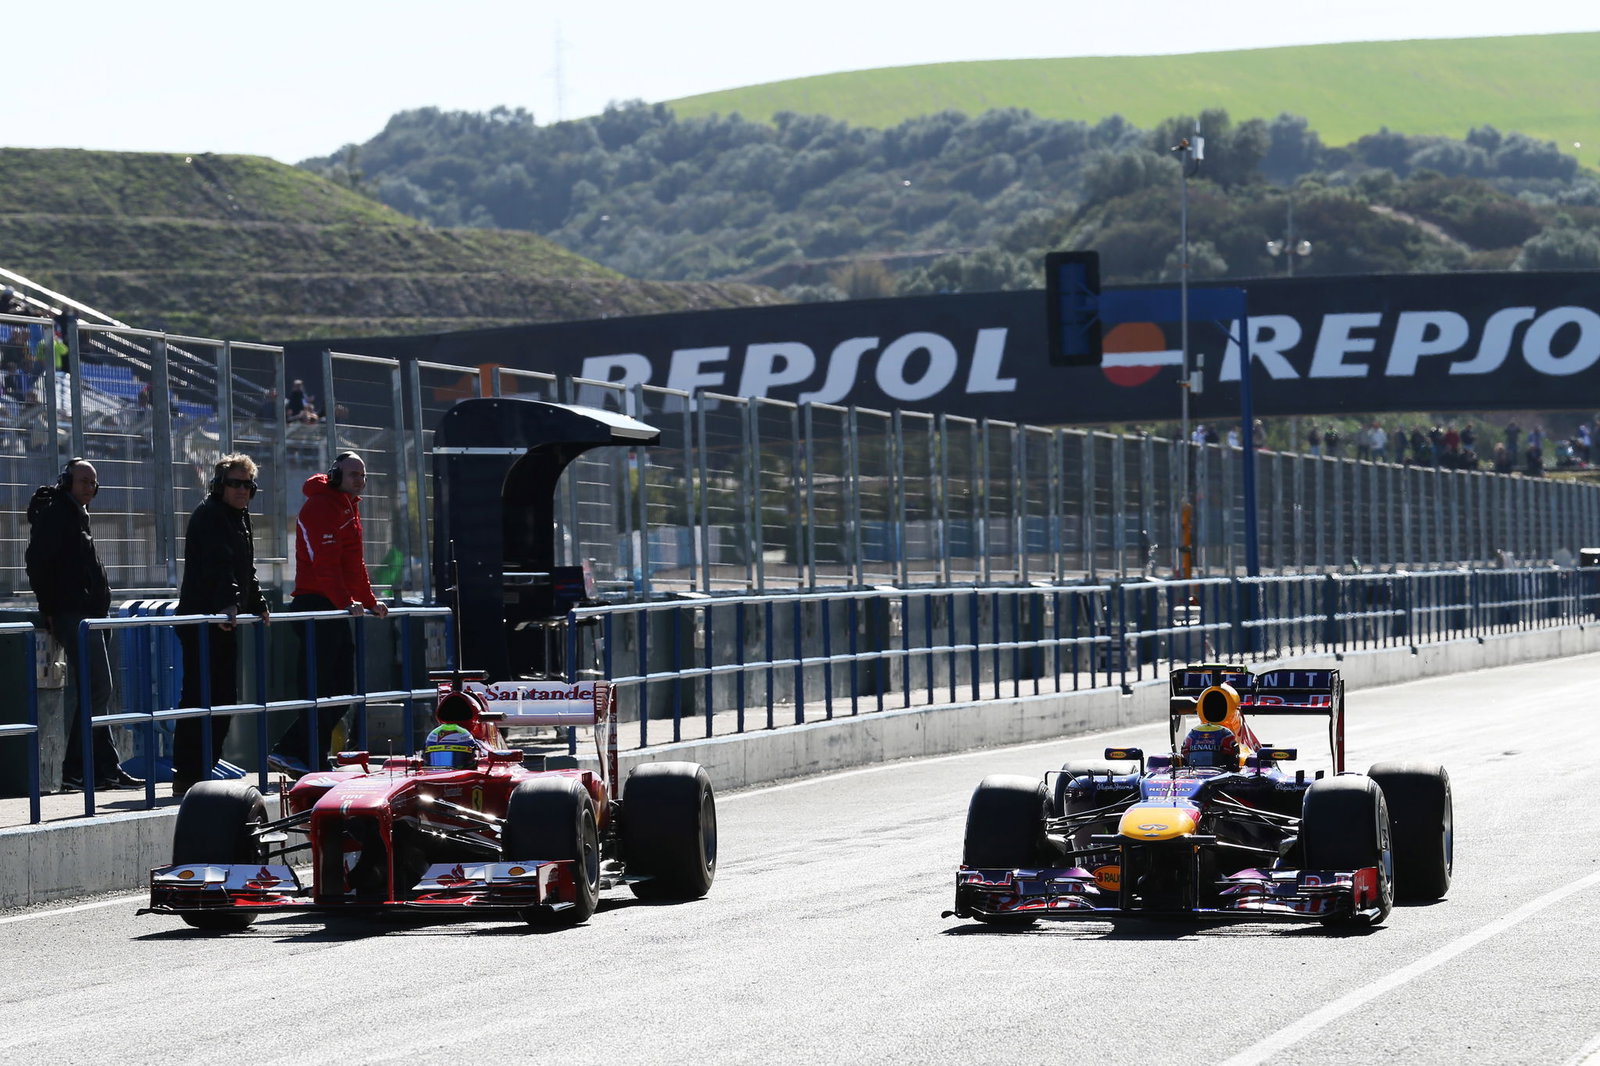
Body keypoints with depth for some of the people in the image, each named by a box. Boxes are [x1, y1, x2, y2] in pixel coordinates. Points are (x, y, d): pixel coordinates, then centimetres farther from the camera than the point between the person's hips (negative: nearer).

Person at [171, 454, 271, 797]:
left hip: (224, 620, 10)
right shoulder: (209, 515, -11)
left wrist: (258, 605, 28)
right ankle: (186, 777, -10)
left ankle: (204, 770, 19)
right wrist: (227, 603, -36)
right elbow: (218, 564, -26)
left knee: (224, 697, 12)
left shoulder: (239, 517, 20)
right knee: (200, 699, -11)